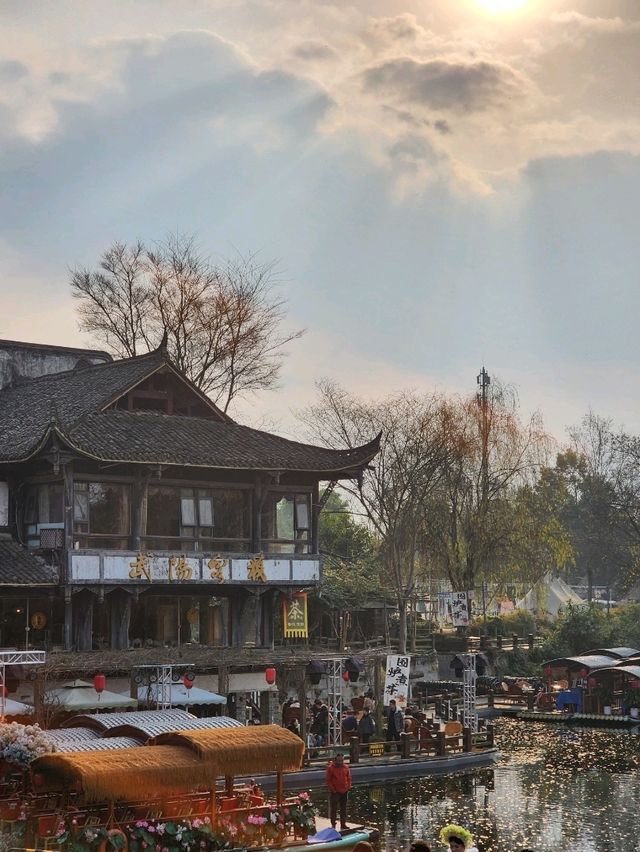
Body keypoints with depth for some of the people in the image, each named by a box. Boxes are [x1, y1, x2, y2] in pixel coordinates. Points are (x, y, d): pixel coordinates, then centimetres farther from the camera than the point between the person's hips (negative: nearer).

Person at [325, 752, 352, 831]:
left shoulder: (346, 767, 4)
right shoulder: (330, 768, -9)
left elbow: (349, 778, 12)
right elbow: (328, 780, -7)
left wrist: (348, 788, 3)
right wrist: (332, 789, -11)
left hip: (344, 792, 4)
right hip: (335, 792, -4)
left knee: (343, 809, 10)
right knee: (333, 809, -1)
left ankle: (343, 825, 17)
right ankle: (333, 825, 7)